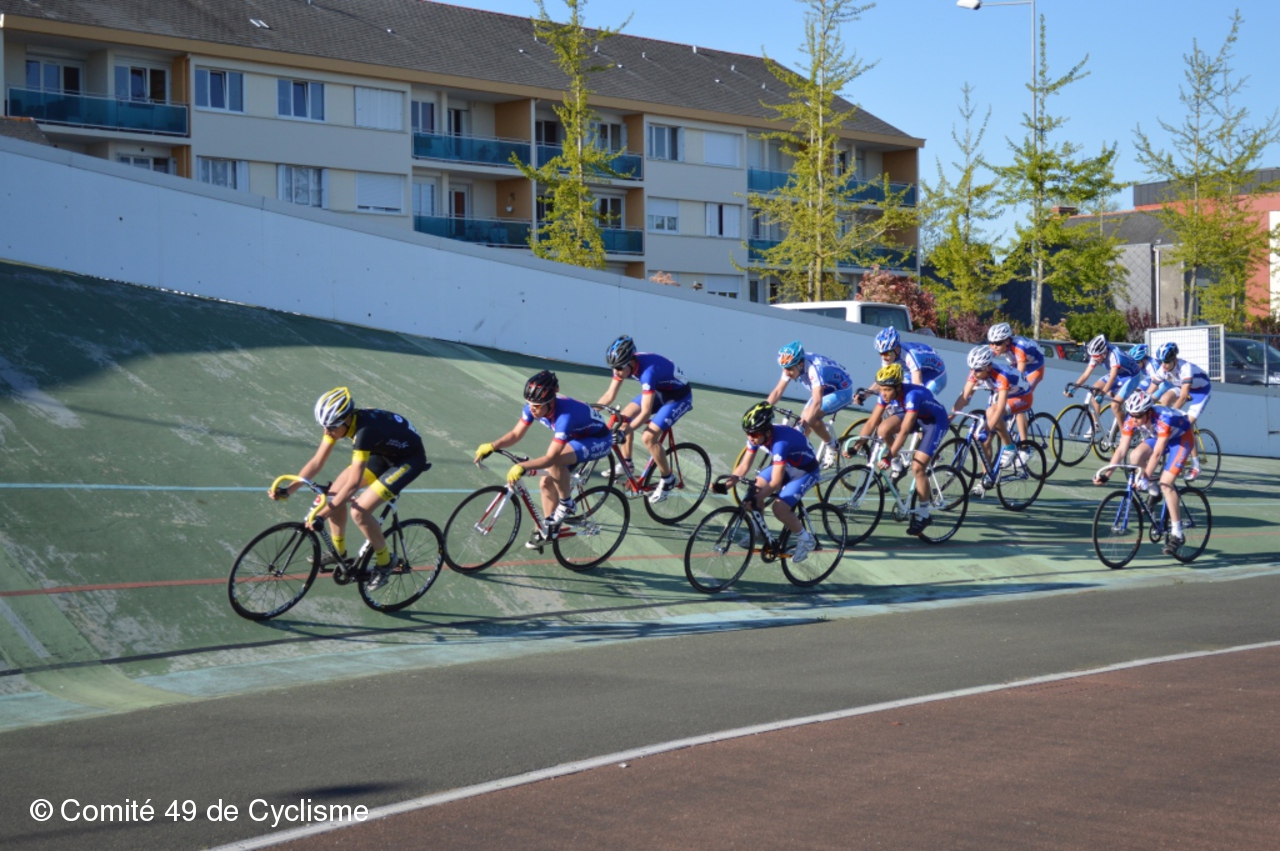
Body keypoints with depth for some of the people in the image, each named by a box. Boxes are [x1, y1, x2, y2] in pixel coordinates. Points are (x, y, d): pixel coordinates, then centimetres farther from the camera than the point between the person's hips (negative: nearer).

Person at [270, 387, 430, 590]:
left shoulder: (364, 431, -37)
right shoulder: (338, 421, -14)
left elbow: (353, 484, -37)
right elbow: (317, 462, -6)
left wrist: (321, 514, -36)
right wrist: (287, 491, -13)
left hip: (409, 459, -8)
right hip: (384, 452, 8)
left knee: (359, 511, -19)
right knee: (335, 493, 0)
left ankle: (385, 561, 3)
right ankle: (338, 552, 19)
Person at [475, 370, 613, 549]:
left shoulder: (565, 415, -40)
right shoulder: (533, 406, -18)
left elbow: (550, 457, -41)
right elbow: (516, 434, -9)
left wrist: (522, 467, -51)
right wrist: (492, 446, -25)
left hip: (598, 440, -8)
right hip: (575, 437, 8)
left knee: (554, 462, -32)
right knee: (547, 482, -1)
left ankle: (566, 504, -11)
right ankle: (549, 528, 17)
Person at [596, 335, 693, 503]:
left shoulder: (648, 370, -38)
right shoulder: (624, 364, -15)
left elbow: (646, 413, -40)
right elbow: (610, 395, -5)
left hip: (679, 396, -8)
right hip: (659, 391, 8)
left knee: (649, 437, -18)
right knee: (625, 416, 1)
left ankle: (668, 479, 0)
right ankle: (626, 464, 18)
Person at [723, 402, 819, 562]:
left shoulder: (780, 442, -39)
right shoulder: (756, 436, -17)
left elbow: (775, 483, -39)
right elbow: (744, 465, -10)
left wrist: (757, 498, -50)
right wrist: (730, 481, -27)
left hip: (806, 471, -7)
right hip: (786, 465, 7)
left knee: (779, 508, -21)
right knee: (756, 487, -11)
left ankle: (805, 540, 2)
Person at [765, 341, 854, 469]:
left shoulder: (814, 368, -37)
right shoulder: (791, 366, -15)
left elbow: (817, 402, -45)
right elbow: (777, 391, -11)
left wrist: (804, 424, -53)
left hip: (842, 390, -8)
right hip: (824, 390, 8)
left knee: (810, 417, -26)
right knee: (803, 419, -5)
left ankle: (831, 446, -7)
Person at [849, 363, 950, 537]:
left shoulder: (912, 395, -37)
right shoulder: (887, 394, -17)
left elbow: (904, 430, -42)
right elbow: (872, 422, -13)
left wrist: (889, 457, -46)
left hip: (935, 421, -7)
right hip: (916, 418, 7)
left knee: (917, 467, -17)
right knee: (883, 429, -21)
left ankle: (923, 515, -3)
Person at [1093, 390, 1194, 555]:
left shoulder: (1164, 418, -39)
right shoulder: (1131, 420, -22)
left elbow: (1157, 453, -42)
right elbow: (1121, 449, -22)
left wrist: (1145, 477, -49)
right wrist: (1106, 475, -30)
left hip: (1181, 438, -6)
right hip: (1158, 437, 6)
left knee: (1166, 483, -20)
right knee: (1135, 457, -24)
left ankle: (1176, 533, -13)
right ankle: (1153, 491, 3)